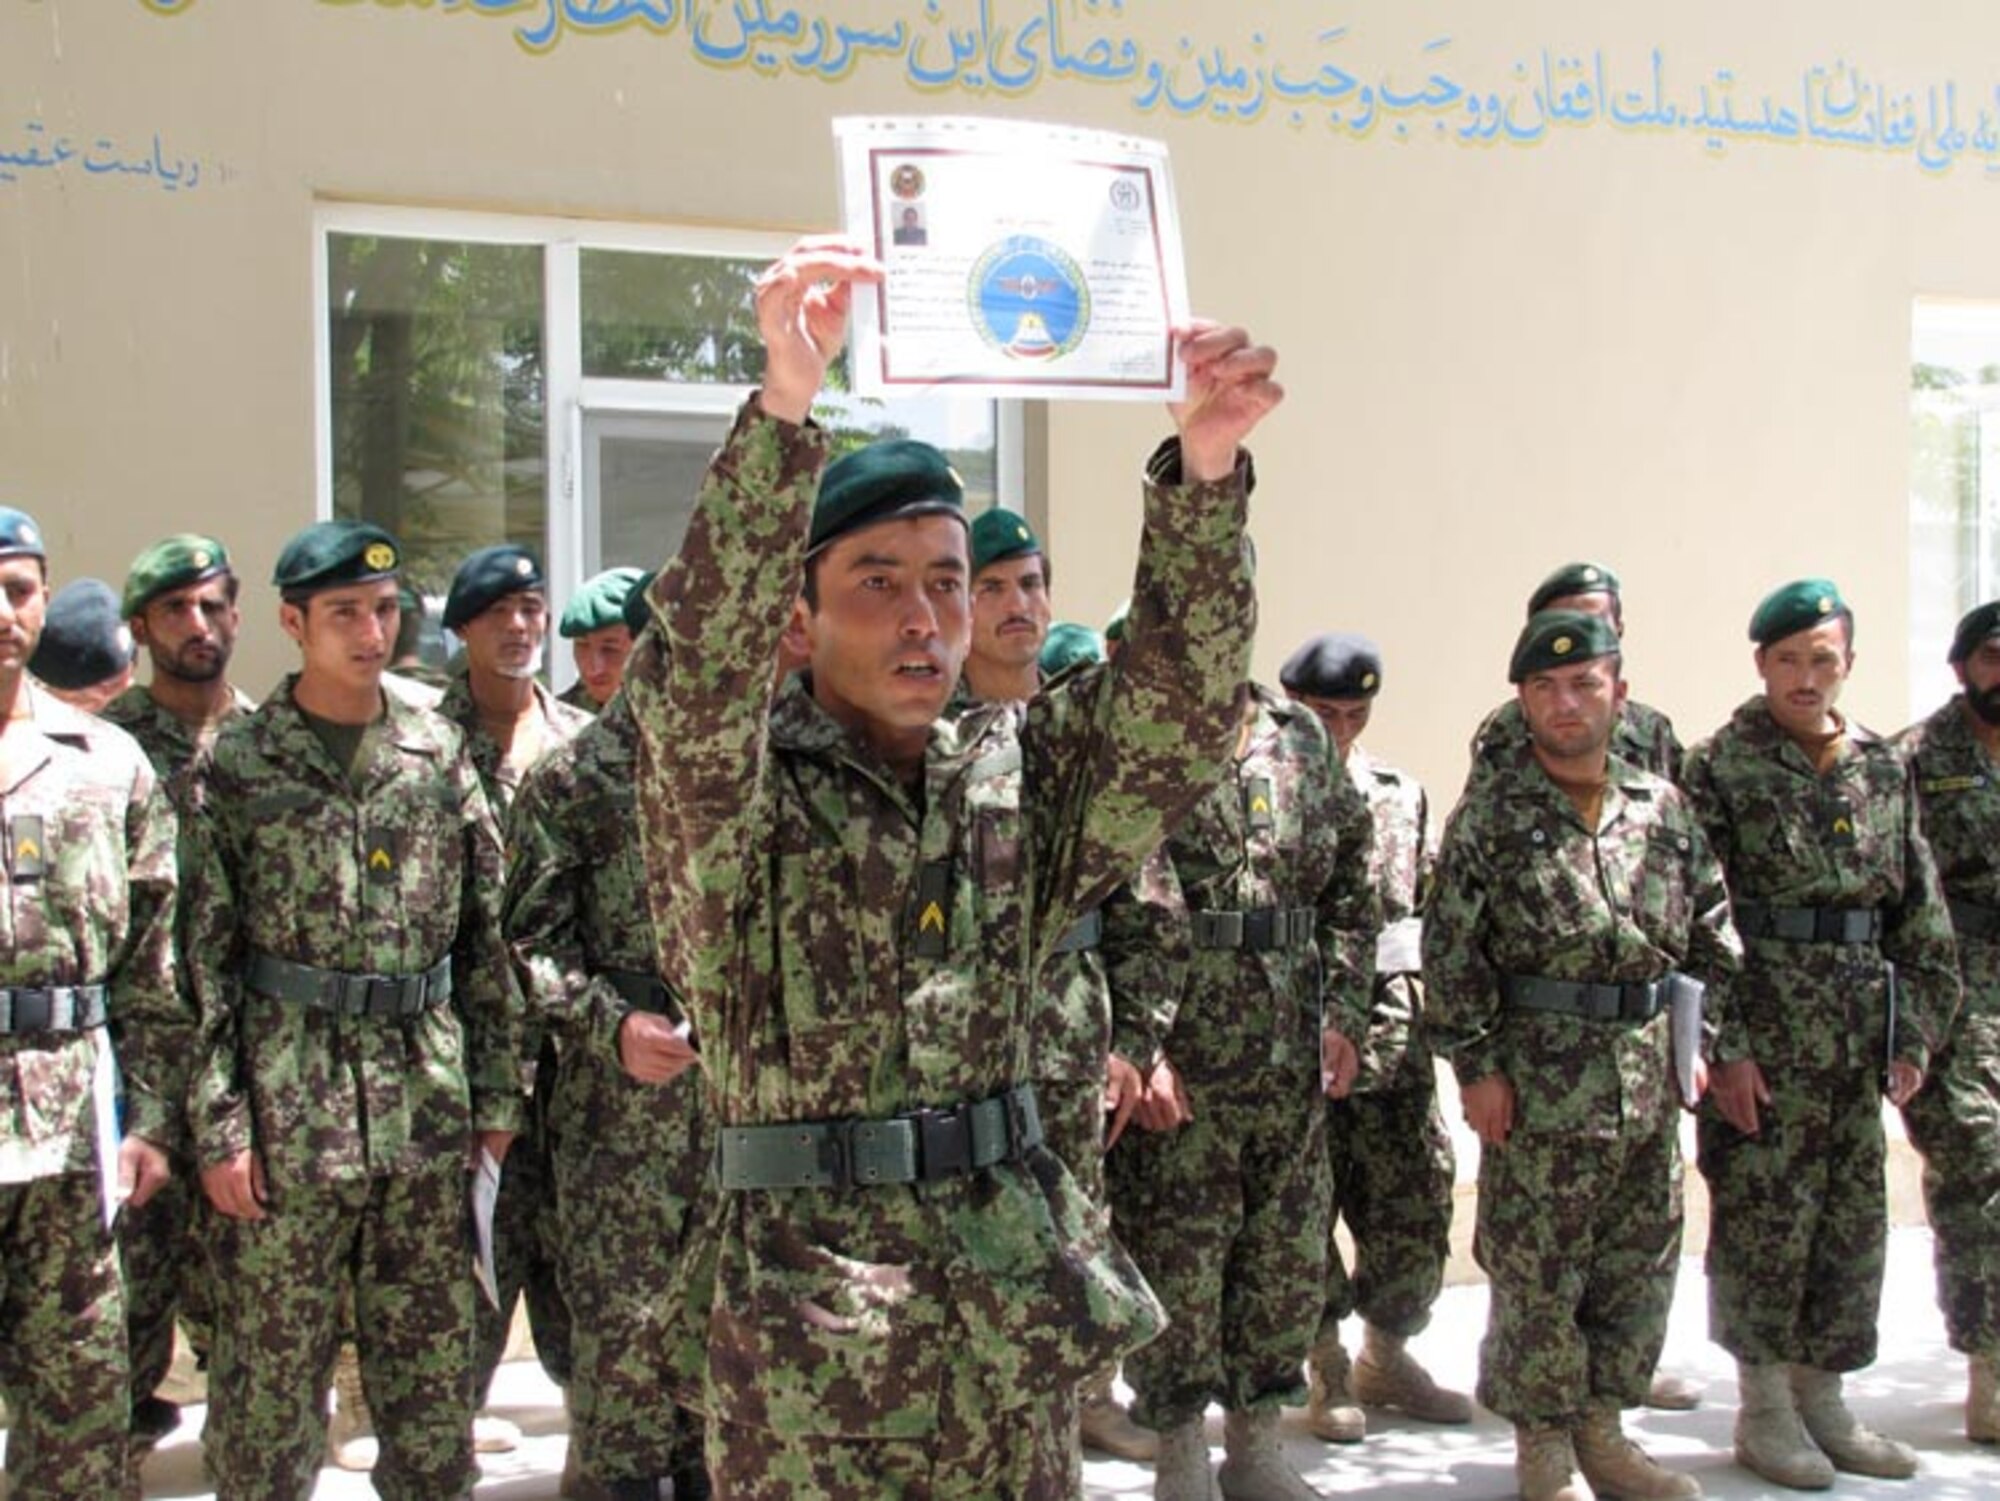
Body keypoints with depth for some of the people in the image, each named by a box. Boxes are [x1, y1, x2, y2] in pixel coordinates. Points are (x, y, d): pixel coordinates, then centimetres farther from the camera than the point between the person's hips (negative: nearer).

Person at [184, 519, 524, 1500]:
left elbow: (489, 934, 9)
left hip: (426, 1102, 3)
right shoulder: (237, 764, -1)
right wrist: (218, 1126, -8)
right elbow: (202, 959, -3)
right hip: (287, 1102, -3)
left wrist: (497, 1091, 5)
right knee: (273, 1359, 4)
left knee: (432, 1357, 10)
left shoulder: (439, 754, 7)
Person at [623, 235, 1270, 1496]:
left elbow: (1177, 705, -5)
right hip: (806, 1320, -4)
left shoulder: (1019, 777, 8)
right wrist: (784, 407, -37)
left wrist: (1204, 472, -21)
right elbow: (698, 663, -24)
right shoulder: (738, 788, -5)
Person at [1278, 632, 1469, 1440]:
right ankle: (1327, 1369, 19)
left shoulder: (1402, 795, 12)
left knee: (1416, 1208, 6)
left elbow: (1435, 909, 18)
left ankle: (1386, 1356, 26)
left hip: (1390, 1032, 5)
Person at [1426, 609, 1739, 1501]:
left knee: (1642, 1262, 11)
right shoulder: (1489, 816, -4)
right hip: (1540, 1078, -5)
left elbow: (1714, 937, 12)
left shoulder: (1662, 808, 8)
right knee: (1535, 1268, 1)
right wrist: (1476, 1065, -11)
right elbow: (1453, 950, -7)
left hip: (1648, 1072, 5)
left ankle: (1602, 1428, 25)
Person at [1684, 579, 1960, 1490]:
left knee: (1852, 1225, 10)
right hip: (1763, 1031, -5)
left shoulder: (1883, 771, 10)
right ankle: (1764, 1408, 13)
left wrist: (1917, 1034, 6)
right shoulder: (1718, 770, -5)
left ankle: (1821, 1398, 23)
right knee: (1763, 1219, 0)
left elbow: (1922, 916, 12)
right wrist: (1723, 1046, -14)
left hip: (1859, 1033, 5)